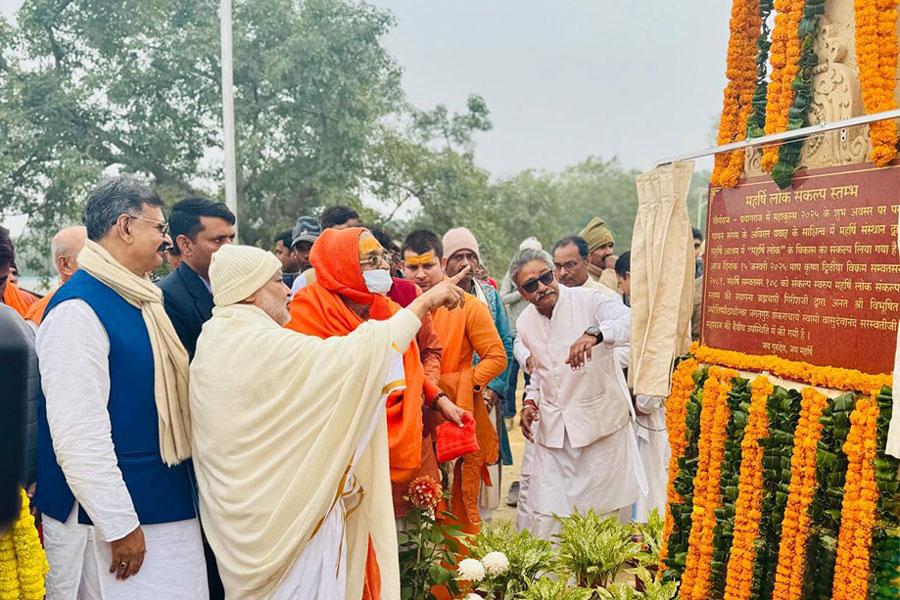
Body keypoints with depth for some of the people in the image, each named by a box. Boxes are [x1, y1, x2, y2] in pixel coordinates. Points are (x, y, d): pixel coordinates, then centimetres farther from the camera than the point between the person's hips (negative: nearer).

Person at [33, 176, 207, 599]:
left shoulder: (138, 299, 10)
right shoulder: (78, 309, -18)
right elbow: (78, 434, -23)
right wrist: (120, 524, -20)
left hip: (169, 508, 9)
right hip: (109, 521, -8)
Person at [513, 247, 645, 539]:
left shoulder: (587, 301, -12)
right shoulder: (525, 323, 7)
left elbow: (629, 319, -31)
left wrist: (594, 335, -48)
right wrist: (531, 401, 7)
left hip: (601, 420, -4)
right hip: (553, 428, 4)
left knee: (608, 509, 8)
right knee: (545, 514, 3)